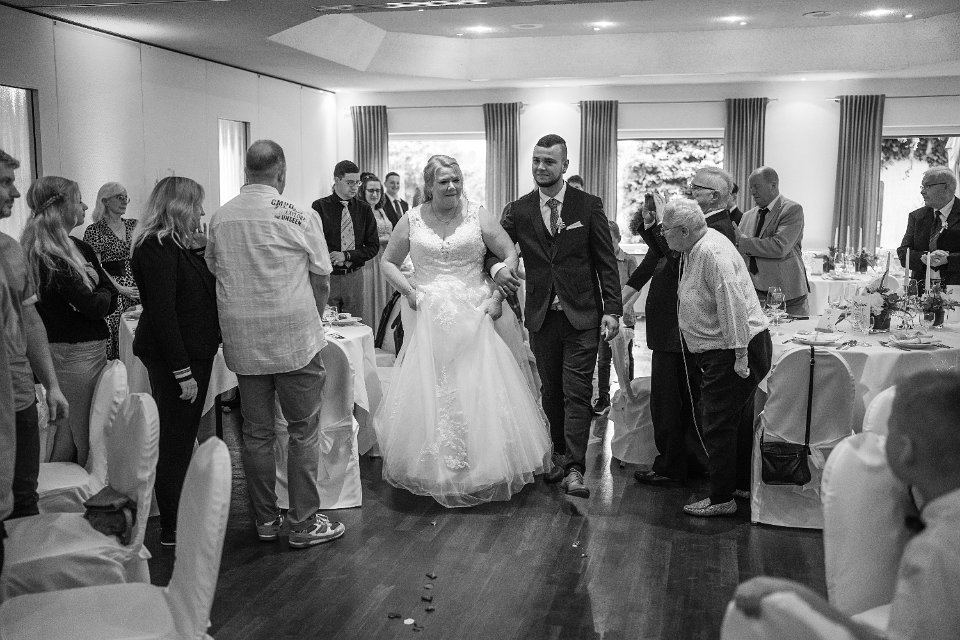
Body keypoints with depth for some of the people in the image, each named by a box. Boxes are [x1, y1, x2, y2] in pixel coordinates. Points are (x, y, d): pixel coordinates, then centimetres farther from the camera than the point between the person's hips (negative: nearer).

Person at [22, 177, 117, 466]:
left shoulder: (80, 248, 11)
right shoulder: (51, 257, -17)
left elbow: (110, 297, 10)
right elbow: (93, 305, -19)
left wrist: (95, 300, -7)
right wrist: (101, 298, -1)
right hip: (76, 352, -9)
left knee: (65, 424, 16)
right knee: (81, 431, 0)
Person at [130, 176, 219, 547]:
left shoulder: (183, 245, 12)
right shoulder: (156, 248, -17)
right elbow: (162, 313, -22)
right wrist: (182, 372, -22)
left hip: (193, 353, 10)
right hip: (173, 359, -10)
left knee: (184, 437, 17)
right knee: (175, 441, -1)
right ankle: (172, 530, 10)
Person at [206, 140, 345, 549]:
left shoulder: (219, 219, 3)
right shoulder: (299, 217, -8)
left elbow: (214, 274, 10)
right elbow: (322, 280, -1)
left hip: (242, 340, 4)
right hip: (293, 336, -4)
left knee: (256, 433, 12)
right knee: (304, 431, 6)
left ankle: (265, 520, 23)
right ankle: (304, 524, 12)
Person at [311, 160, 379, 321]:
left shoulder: (364, 209, 7)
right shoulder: (320, 207, -3)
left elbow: (373, 246, 4)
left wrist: (347, 256, -10)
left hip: (354, 277, 3)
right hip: (327, 276, -3)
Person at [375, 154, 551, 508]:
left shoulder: (478, 216, 0)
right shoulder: (411, 220, 4)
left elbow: (510, 255, 4)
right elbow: (388, 261, 15)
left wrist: (497, 296, -5)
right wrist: (408, 290, 0)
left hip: (474, 316, -1)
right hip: (430, 319, 1)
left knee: (480, 391, 0)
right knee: (430, 394, 2)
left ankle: (484, 469, 14)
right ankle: (435, 469, 16)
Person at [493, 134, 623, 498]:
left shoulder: (588, 206, 0)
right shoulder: (519, 210, 5)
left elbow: (607, 262, 0)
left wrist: (612, 309, -7)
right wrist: (497, 268, -17)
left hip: (581, 317, -2)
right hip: (542, 316, 3)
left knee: (577, 393, -7)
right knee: (551, 392, 11)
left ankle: (574, 470, -7)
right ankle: (559, 455, 25)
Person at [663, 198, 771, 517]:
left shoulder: (712, 253, -22)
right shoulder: (695, 249, 10)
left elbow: (733, 303, -26)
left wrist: (740, 354, -25)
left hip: (732, 352, -11)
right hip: (722, 351, 11)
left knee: (718, 427, -4)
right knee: (738, 421, 21)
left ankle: (722, 499, 6)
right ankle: (743, 482, 35)